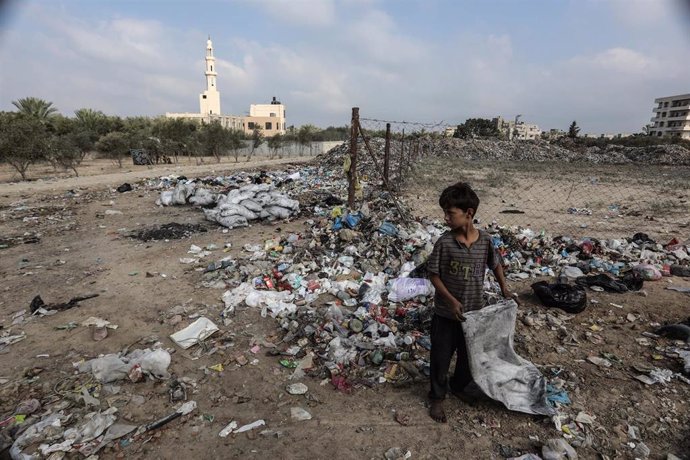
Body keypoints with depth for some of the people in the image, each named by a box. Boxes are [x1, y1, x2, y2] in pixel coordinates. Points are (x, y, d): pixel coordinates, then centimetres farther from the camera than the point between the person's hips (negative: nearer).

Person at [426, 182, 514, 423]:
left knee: (469, 355, 21)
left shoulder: (485, 240, -8)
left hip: (474, 312, 3)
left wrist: (504, 287, 2)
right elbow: (433, 274, -10)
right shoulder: (444, 242, -16)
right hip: (446, 313, -3)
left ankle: (458, 387, 48)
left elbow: (495, 264, 11)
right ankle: (437, 397, 34)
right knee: (441, 357, 11)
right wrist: (451, 300, -18)